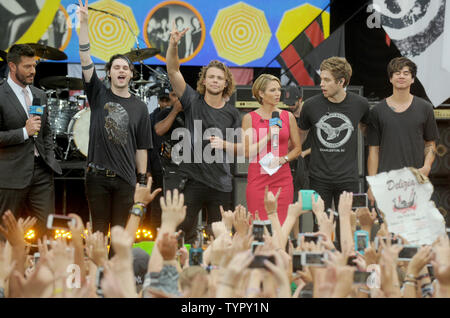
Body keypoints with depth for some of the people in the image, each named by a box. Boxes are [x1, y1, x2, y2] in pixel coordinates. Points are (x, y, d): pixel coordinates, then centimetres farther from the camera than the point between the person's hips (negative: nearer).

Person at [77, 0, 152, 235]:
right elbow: (86, 61, -5)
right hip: (97, 175, -1)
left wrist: (142, 180, 5)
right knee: (99, 229, 2)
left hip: (125, 179, 1)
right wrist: (84, 23, -14)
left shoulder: (139, 107, 8)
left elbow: (141, 147, 10)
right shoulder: (99, 95, 6)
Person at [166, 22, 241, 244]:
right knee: (184, 232, -3)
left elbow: (239, 147, 14)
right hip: (193, 178, -2)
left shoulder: (231, 113, 7)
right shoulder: (193, 101, 1)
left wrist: (224, 144, -8)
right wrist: (173, 45, -23)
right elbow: (173, 71, -9)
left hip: (220, 183, 2)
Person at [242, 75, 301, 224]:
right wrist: (268, 137, -12)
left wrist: (283, 159, -5)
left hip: (282, 179, 1)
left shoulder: (288, 116, 8)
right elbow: (247, 152, -2)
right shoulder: (249, 118, 3)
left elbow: (297, 148, 13)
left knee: (281, 224, -4)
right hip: (257, 178, -1)